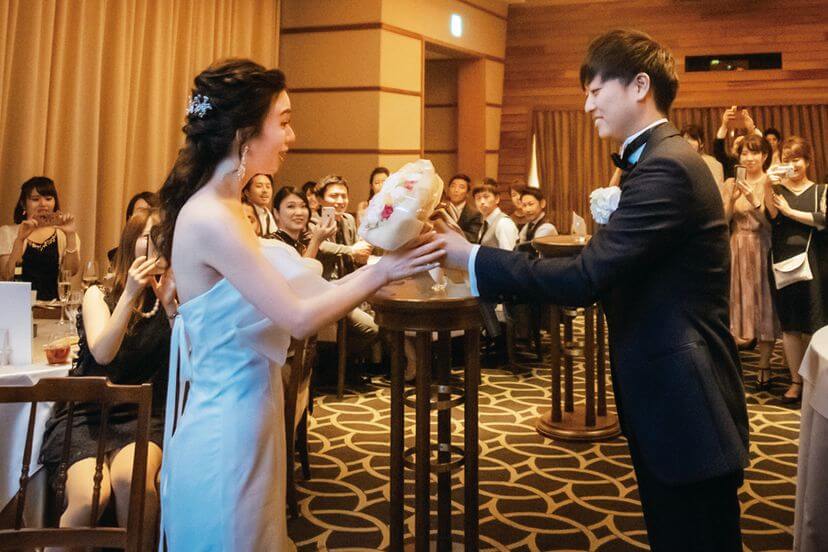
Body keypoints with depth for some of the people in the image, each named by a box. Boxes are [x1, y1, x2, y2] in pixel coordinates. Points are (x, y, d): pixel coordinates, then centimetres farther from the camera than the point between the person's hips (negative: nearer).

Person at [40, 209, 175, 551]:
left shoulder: (175, 301, 8)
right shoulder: (100, 295, 6)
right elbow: (102, 354, -10)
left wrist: (169, 304, -13)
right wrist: (131, 294, -17)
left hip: (143, 416, 0)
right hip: (86, 414, 0)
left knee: (131, 478, -33)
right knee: (90, 498, -28)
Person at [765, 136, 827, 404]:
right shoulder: (777, 191, 8)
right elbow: (769, 219, -10)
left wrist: (790, 211, -10)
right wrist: (767, 186, -18)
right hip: (783, 261, 1)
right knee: (789, 324, 5)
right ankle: (796, 381, 14)